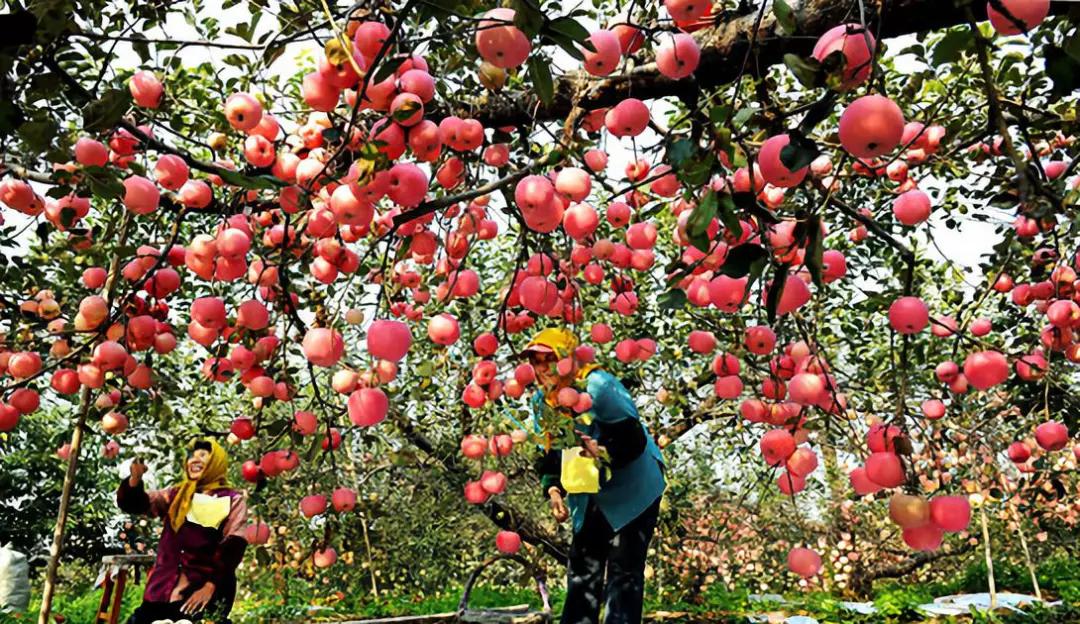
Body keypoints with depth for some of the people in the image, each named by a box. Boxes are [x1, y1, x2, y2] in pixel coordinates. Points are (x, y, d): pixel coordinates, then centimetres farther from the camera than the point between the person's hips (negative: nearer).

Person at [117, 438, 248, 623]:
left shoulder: (232, 500, 3)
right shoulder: (177, 494, 18)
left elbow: (232, 548, -7)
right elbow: (134, 504, 9)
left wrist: (210, 586, -18)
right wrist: (135, 479, -11)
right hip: (163, 589, 4)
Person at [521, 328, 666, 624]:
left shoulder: (599, 385, -24)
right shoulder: (541, 401, -2)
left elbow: (634, 439, -24)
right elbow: (550, 454, 7)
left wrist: (603, 452, -40)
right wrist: (553, 489, -8)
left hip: (633, 491, -7)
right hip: (591, 498, 7)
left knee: (623, 573, -4)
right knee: (582, 570, 12)